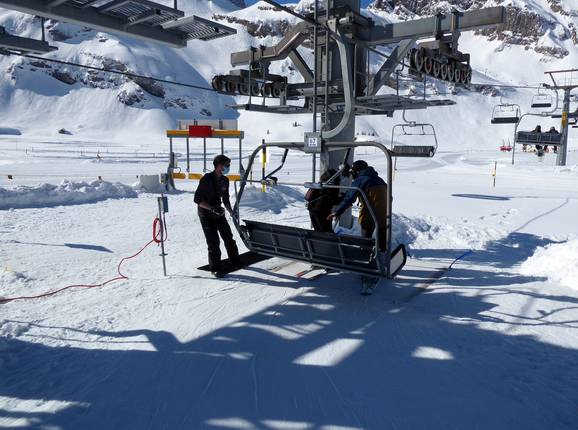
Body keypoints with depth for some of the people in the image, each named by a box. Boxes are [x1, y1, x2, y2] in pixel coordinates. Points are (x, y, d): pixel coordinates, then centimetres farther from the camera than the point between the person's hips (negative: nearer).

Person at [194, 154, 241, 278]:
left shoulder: (225, 180, 2)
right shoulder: (206, 179, -18)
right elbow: (197, 199, -20)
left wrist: (232, 212, 3)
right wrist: (212, 208, -27)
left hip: (219, 213, 6)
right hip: (206, 215, -6)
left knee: (228, 237, 9)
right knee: (214, 242, -5)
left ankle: (235, 262, 25)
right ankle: (215, 268, 8)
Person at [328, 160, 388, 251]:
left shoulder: (359, 181, -4)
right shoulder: (379, 180, 16)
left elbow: (349, 199, -12)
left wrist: (337, 212, -10)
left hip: (369, 216, -6)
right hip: (384, 215, 6)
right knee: (383, 242, 15)